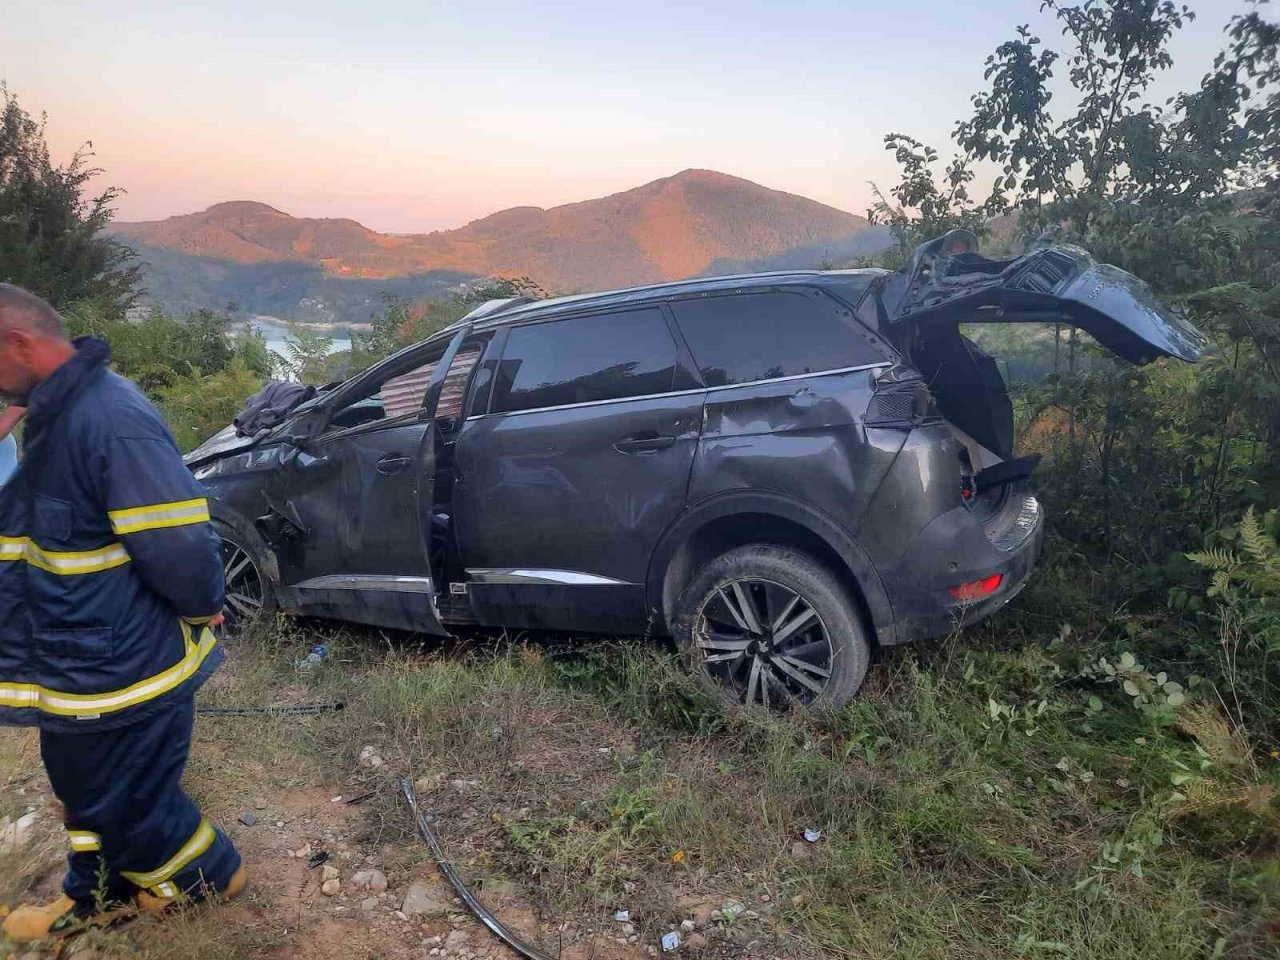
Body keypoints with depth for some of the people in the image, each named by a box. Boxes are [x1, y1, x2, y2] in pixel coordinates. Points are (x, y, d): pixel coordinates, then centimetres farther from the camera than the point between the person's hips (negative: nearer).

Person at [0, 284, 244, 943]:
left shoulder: (112, 421, -29)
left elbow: (180, 551, -31)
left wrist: (201, 611, -13)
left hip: (121, 673, -9)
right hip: (79, 668, 9)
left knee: (130, 801, 12)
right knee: (89, 791, 26)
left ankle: (206, 876, 37)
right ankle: (98, 895, 48)